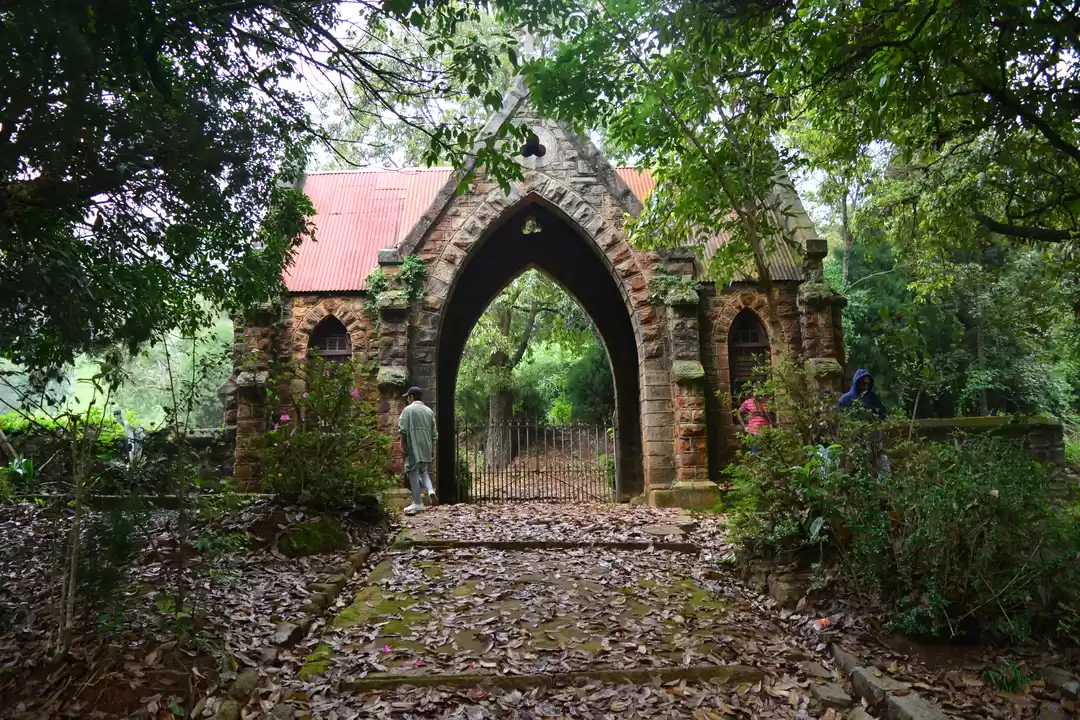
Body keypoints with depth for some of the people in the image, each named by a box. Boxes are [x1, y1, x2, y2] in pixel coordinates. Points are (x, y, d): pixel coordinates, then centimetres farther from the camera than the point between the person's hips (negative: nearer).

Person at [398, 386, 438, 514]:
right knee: (424, 471, 19)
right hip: (426, 447, 5)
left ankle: (417, 504, 4)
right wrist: (433, 449, 17)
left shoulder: (408, 409, -4)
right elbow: (434, 433, 12)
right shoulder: (429, 411, 12)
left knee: (413, 473, 1)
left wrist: (403, 444, -1)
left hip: (413, 447, -5)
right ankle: (430, 491, -6)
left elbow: (403, 429, -11)